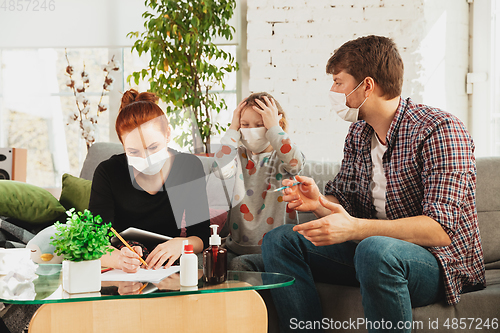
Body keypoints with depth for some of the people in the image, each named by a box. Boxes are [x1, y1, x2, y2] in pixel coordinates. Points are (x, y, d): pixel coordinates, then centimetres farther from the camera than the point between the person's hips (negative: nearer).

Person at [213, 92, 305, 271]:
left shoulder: (282, 157, 1)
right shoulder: (240, 155, 10)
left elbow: (296, 162, -26)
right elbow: (220, 170, -13)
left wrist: (273, 126, -16)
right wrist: (233, 128, -6)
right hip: (237, 246, 3)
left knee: (239, 265, -30)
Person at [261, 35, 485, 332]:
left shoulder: (440, 130, -17)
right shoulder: (358, 134, 9)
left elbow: (441, 229, -26)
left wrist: (355, 228, -35)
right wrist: (319, 203, -13)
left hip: (441, 260, -7)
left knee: (375, 250, -39)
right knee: (279, 240, -4)